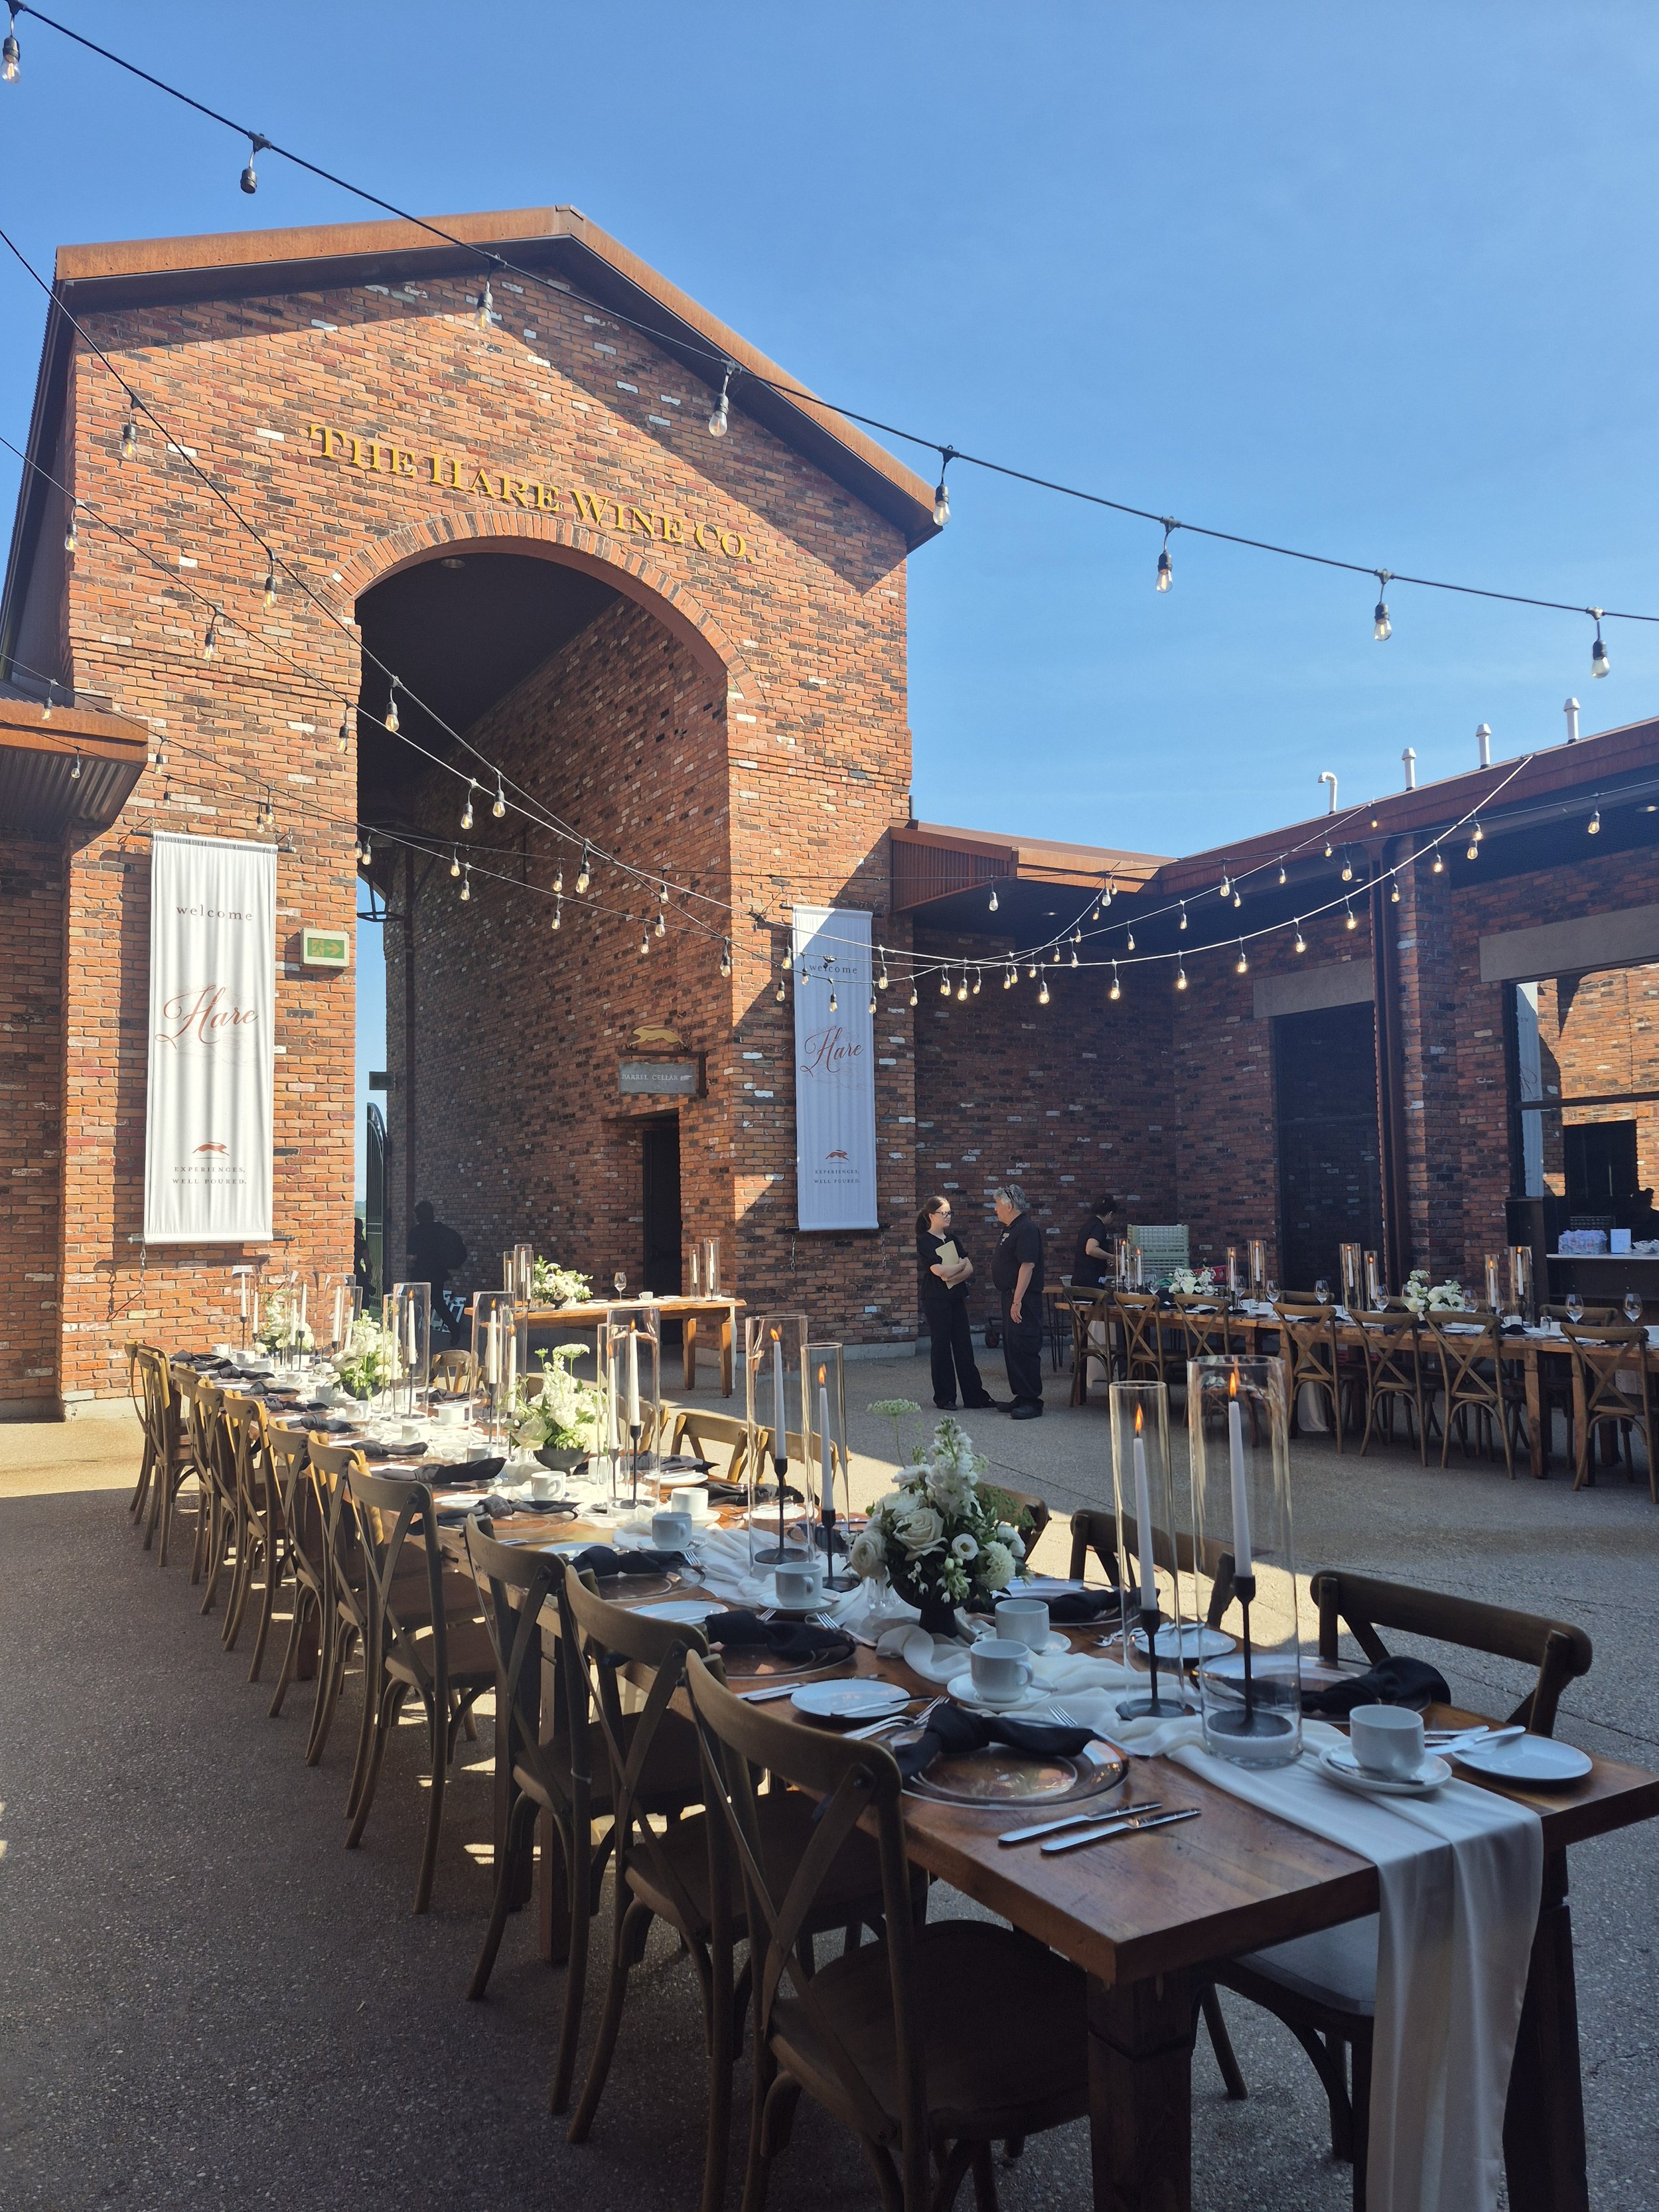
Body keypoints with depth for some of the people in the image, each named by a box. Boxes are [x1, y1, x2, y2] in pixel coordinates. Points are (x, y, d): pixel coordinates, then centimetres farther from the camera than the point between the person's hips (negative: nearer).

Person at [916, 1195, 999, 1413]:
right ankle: (944, 1398, 8)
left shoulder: (951, 1239, 13)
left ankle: (974, 1395, 10)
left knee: (964, 1346, 6)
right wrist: (961, 1265, -2)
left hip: (957, 1299, 6)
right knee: (942, 1347, 0)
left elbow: (969, 1269, 5)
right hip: (936, 1301, -6)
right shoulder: (924, 1241, -7)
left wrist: (953, 1276, -14)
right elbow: (939, 1270, -18)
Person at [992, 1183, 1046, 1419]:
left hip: (1023, 1299, -11)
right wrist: (1010, 1300, 19)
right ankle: (1021, 1397, 21)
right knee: (1011, 1347, 14)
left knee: (1024, 1349, -8)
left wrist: (1017, 1301, -25)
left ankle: (1032, 1402, -4)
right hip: (1010, 1296, 11)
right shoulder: (1010, 1229, 16)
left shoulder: (1027, 1229, -16)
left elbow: (1027, 1266, -23)